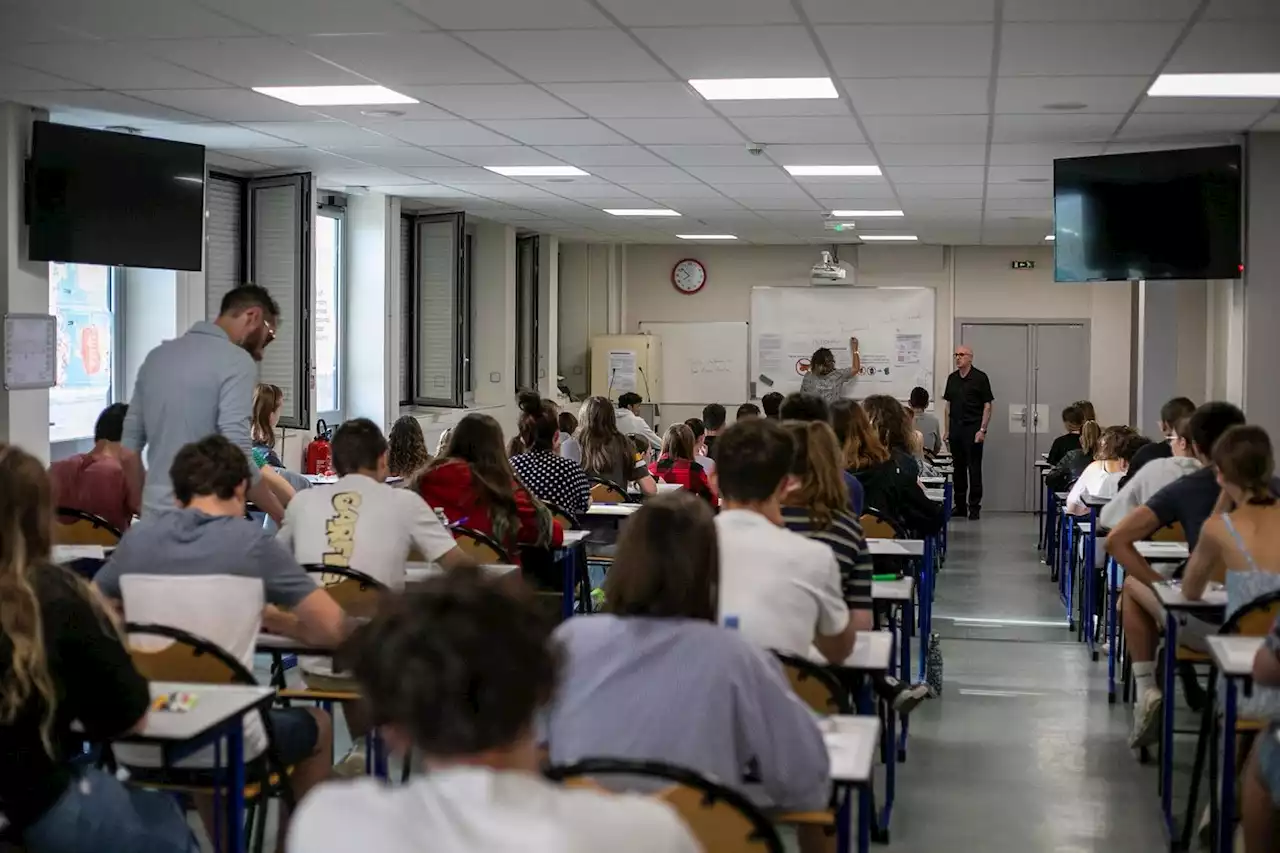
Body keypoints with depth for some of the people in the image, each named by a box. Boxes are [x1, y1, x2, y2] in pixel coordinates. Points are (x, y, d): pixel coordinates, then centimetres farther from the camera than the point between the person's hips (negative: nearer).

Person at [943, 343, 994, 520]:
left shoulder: (980, 378, -4)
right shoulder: (952, 378, 12)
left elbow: (987, 405, -5)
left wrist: (982, 429, -13)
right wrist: (947, 430, 11)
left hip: (973, 428, -5)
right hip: (955, 428, 5)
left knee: (974, 469, -3)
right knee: (958, 468, 8)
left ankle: (974, 507, 1)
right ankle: (960, 506, 15)